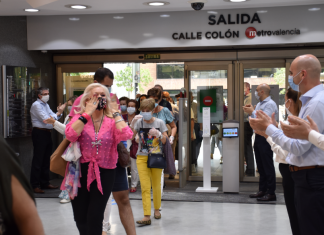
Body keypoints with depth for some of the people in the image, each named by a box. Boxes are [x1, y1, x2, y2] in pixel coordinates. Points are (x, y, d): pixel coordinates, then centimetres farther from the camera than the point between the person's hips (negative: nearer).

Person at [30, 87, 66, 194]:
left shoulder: (46, 105, 17)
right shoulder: (36, 105, -10)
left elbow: (53, 117, 13)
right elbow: (45, 119, -18)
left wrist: (59, 112, -5)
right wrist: (58, 113, -13)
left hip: (47, 133, 9)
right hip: (39, 133, -9)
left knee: (46, 160, 13)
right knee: (38, 160, -7)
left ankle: (45, 183, 22)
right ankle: (35, 186, -4)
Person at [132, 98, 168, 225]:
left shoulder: (159, 123, -1)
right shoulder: (139, 122, 2)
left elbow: (165, 141, -3)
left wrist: (158, 134, -19)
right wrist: (133, 124, -16)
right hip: (142, 158, 0)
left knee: (156, 185, 12)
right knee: (145, 187, -8)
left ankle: (157, 209, 33)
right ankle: (147, 216, -11)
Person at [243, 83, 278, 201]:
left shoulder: (270, 104, -12)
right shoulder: (259, 104, 16)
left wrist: (252, 112, -13)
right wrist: (250, 112, 5)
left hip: (266, 138, -9)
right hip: (258, 137, 9)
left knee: (268, 166, -6)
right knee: (261, 166, 14)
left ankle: (271, 193, -1)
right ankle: (262, 190, 21)